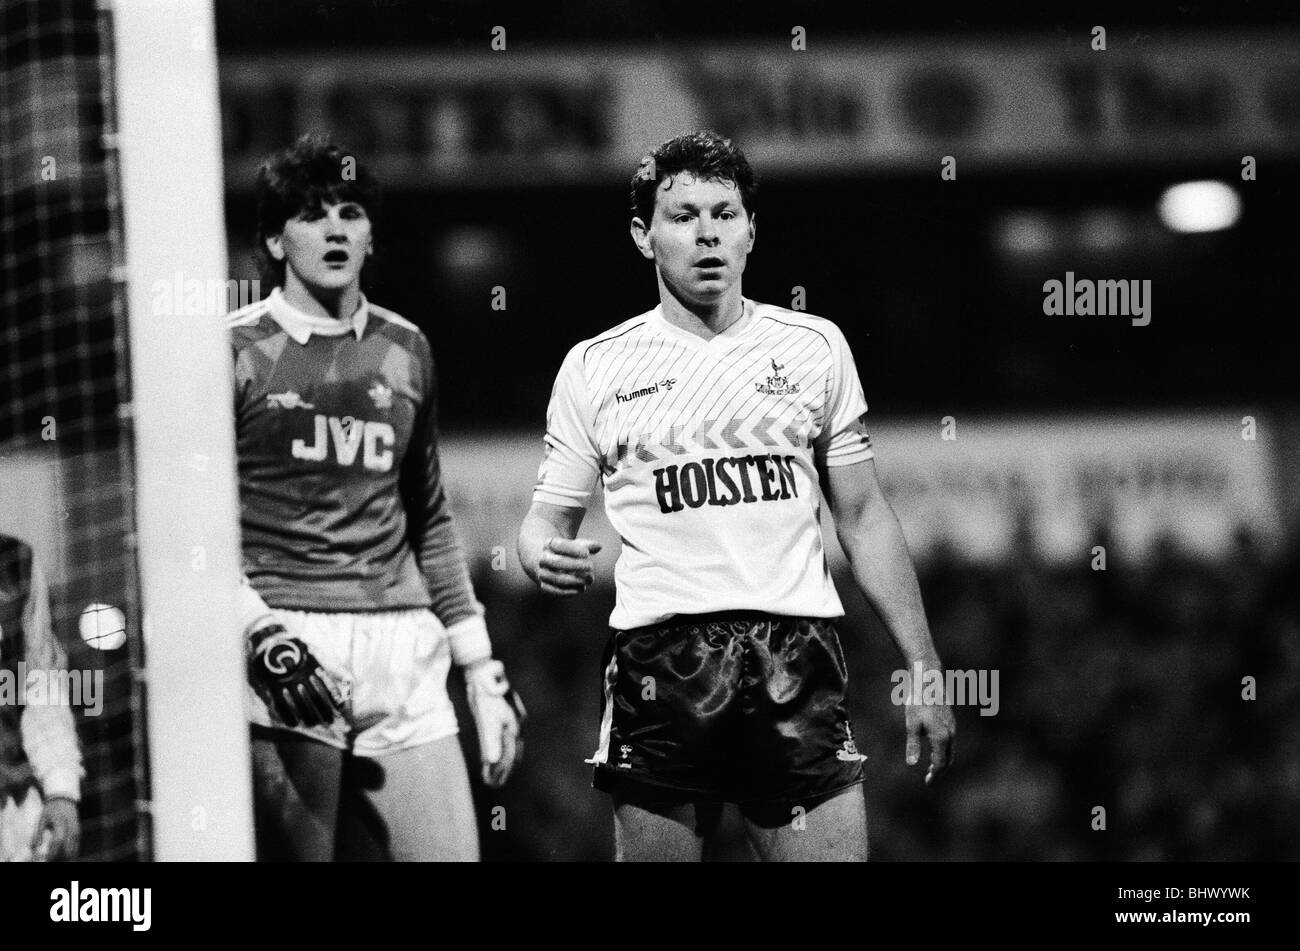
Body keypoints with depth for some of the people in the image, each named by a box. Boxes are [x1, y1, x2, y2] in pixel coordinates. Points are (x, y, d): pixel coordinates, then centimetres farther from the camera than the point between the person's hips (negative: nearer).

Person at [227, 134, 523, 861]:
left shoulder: (405, 351, 17)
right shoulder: (237, 351, 2)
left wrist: (482, 670, 18)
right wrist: (263, 633, -16)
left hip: (403, 642, 5)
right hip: (289, 644, -5)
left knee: (452, 852, -3)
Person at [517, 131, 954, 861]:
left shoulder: (815, 347, 11)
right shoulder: (595, 367, 8)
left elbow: (864, 515, 14)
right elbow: (549, 518, 13)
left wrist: (924, 669, 9)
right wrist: (548, 557, -12)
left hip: (798, 659, 1)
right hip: (658, 658, -1)